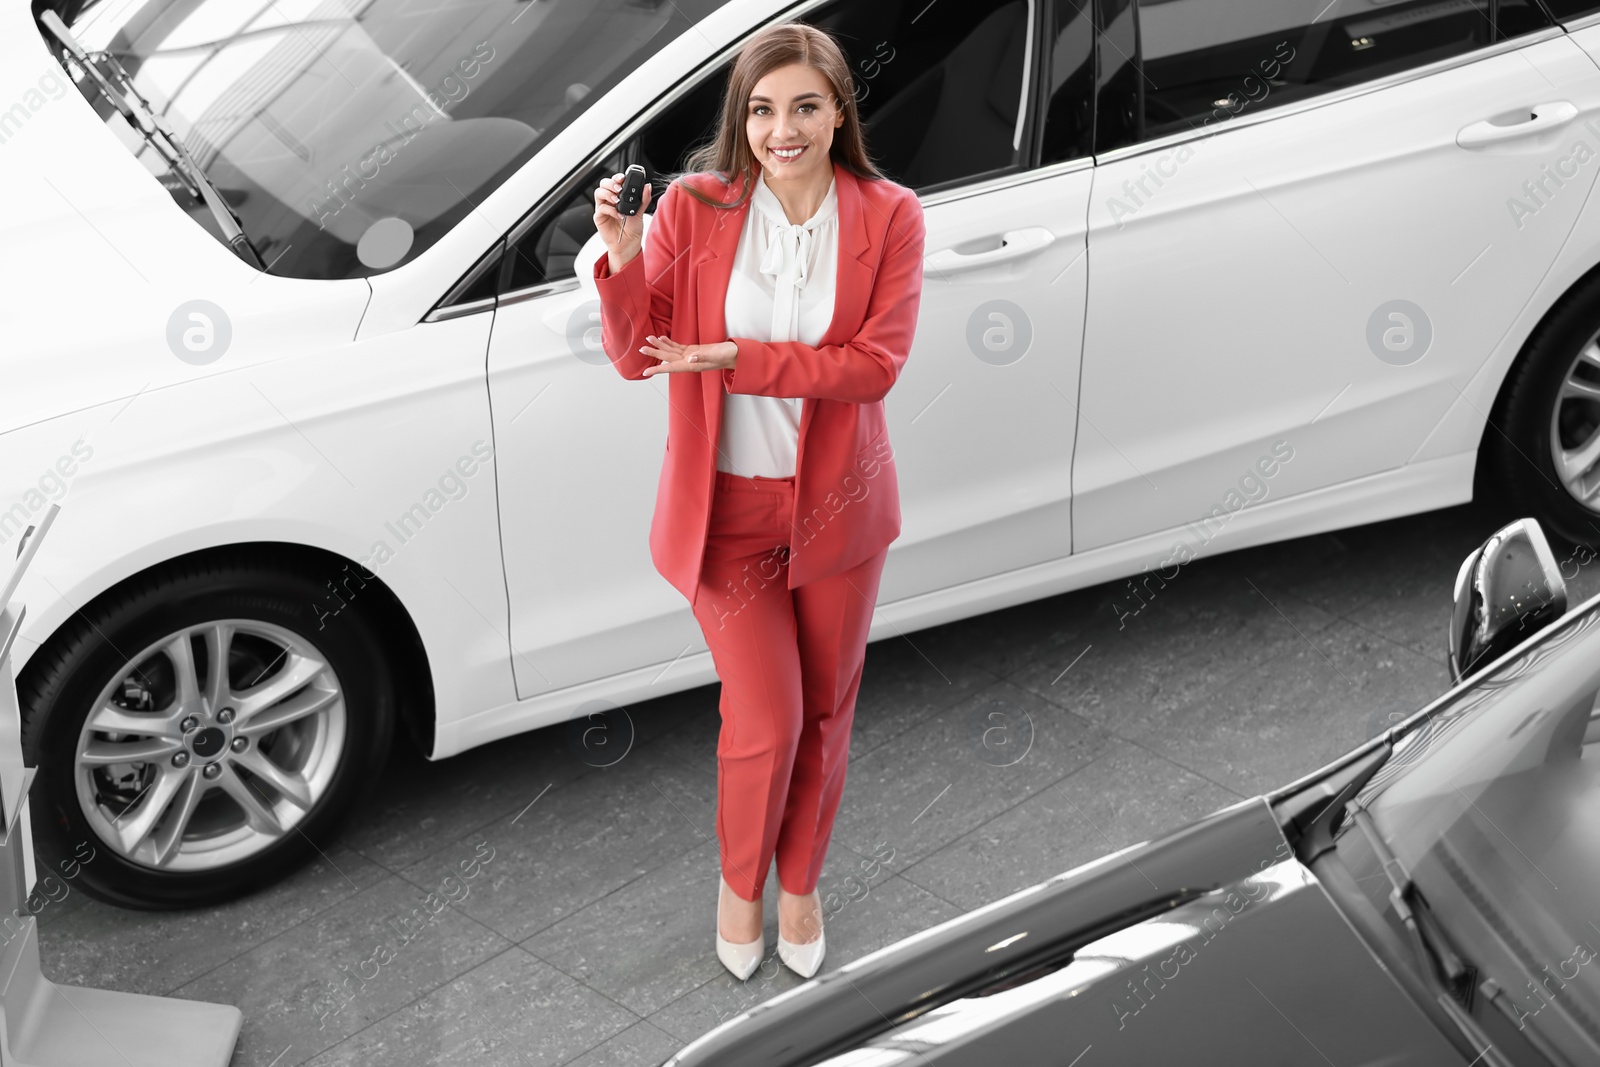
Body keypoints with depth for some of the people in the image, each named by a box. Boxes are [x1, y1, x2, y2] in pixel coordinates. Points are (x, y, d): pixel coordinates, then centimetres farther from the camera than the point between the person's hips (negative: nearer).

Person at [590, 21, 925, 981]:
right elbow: (634, 357, -7)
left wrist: (733, 358, -22)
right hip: (729, 505, -1)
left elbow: (876, 363, -16)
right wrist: (625, 260, -26)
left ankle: (800, 884, 41)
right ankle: (740, 880, 30)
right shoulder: (694, 209, -9)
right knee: (766, 722, -1)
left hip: (836, 503, 2)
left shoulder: (888, 217, -9)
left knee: (825, 714, 15)